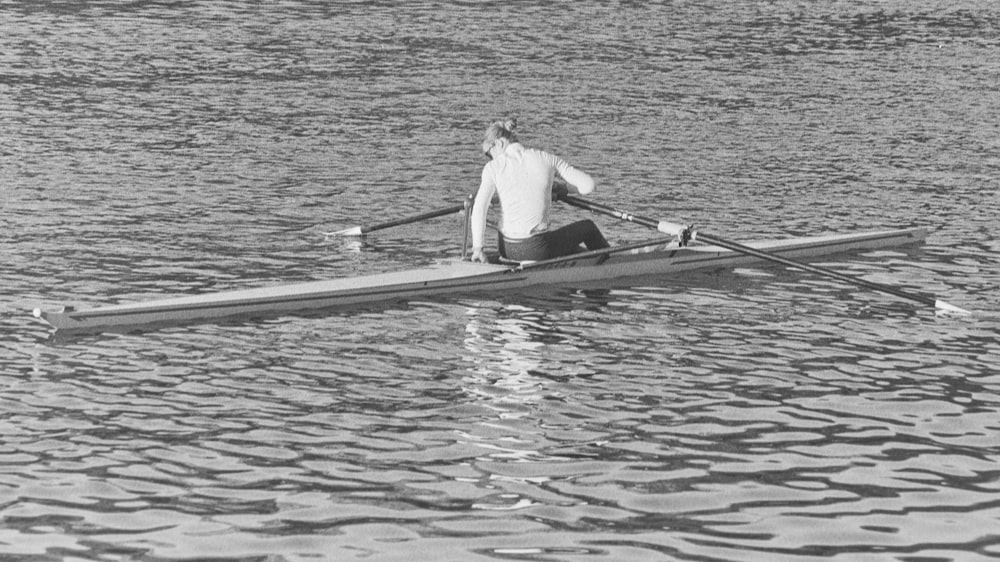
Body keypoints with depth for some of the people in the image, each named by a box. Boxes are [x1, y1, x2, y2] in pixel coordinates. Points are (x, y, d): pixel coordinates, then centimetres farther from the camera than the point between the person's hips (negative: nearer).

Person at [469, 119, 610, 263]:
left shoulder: (494, 167, -3)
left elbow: (479, 208, -15)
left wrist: (477, 248, -11)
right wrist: (564, 188, 19)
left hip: (506, 250, 2)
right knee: (588, 227, 29)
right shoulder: (547, 159, 0)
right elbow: (588, 185, -1)